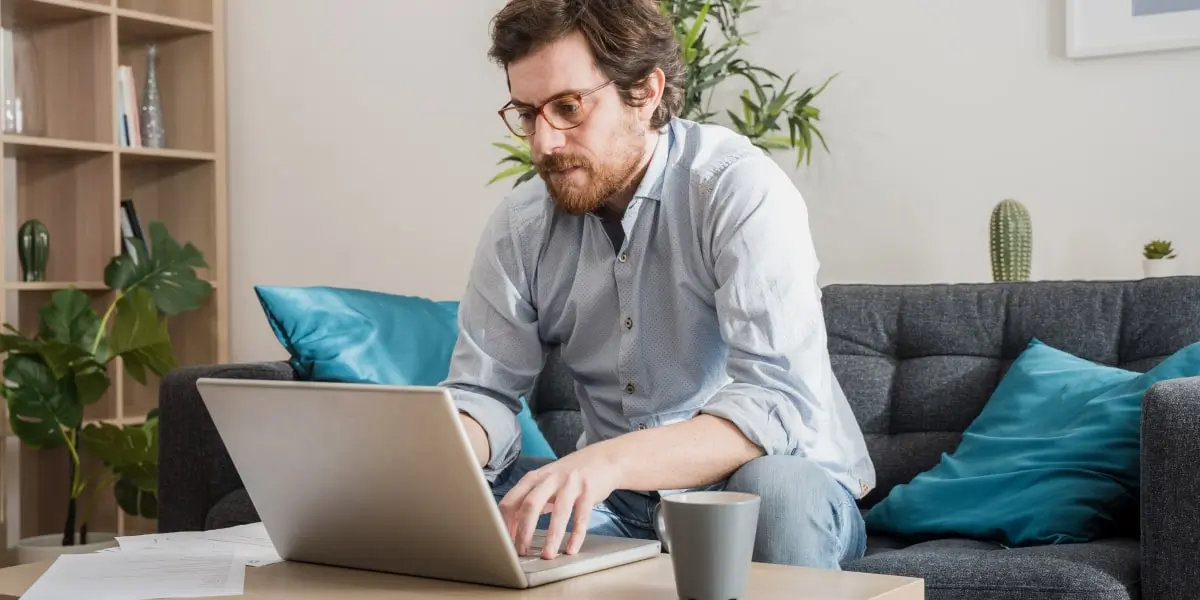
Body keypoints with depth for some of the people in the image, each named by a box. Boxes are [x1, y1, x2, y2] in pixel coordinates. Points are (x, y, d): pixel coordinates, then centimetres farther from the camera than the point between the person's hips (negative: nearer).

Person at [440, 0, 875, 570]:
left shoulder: (740, 188, -19)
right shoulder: (517, 227, -2)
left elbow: (780, 402, -29)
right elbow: (484, 394, 0)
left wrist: (611, 459, -45)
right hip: (619, 501, 4)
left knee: (775, 487, -37)